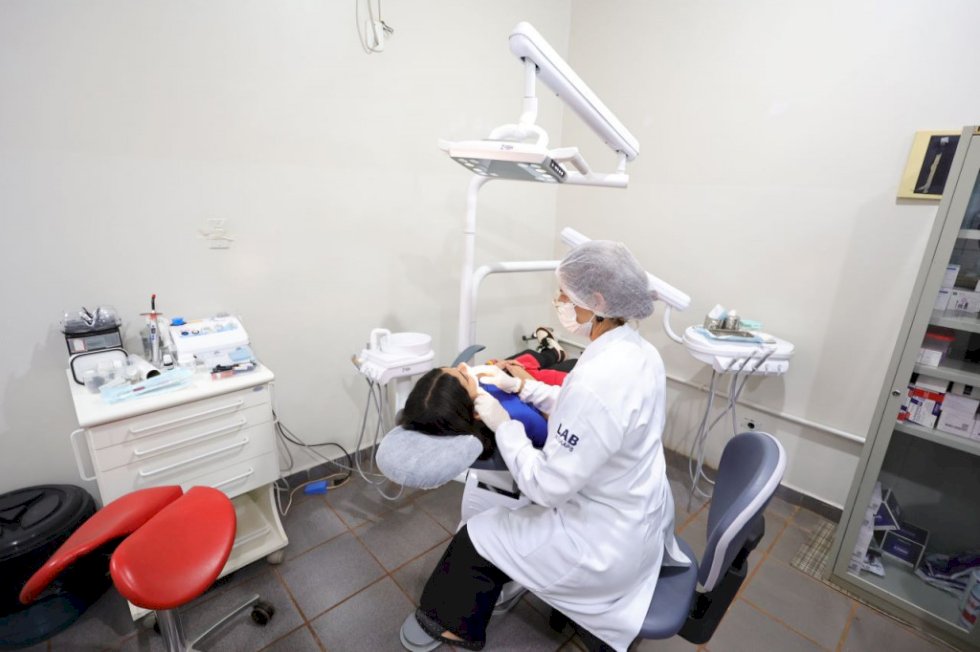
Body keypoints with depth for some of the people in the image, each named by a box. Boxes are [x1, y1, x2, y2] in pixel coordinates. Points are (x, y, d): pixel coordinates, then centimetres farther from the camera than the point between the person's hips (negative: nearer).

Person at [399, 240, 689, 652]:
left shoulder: (597, 380, -36)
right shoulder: (639, 351, -6)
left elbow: (547, 487, -28)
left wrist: (503, 424, -15)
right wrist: (520, 386, 2)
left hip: (605, 542, -8)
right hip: (640, 519, 8)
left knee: (475, 540, 11)